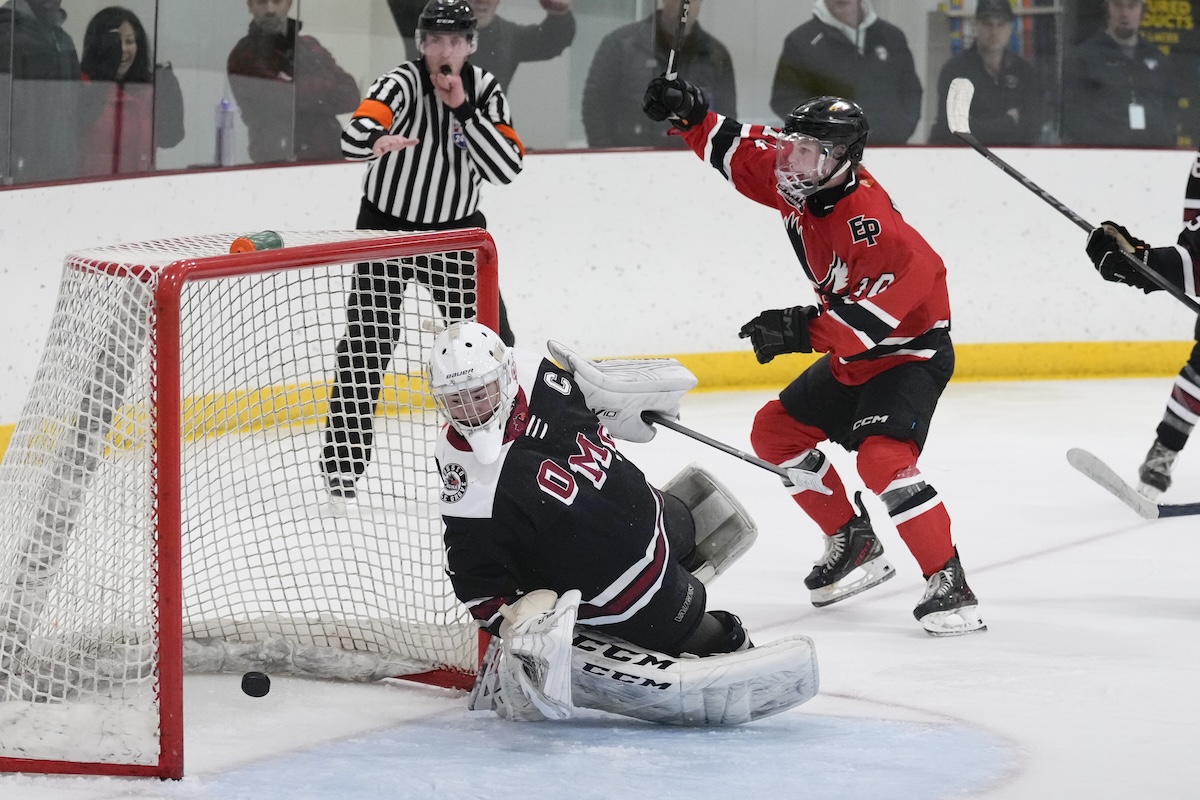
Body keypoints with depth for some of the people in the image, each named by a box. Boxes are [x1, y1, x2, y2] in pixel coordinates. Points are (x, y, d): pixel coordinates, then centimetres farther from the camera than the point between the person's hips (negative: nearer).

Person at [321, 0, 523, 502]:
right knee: (366, 344, -9)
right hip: (387, 225, -3)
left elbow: (507, 168, -17)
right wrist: (376, 141, -64)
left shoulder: (484, 90, -7)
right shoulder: (402, 83, -20)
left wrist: (463, 109, -26)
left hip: (457, 228, 3)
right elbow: (353, 136, -40)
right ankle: (343, 459, -1)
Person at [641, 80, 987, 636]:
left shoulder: (871, 225, -32)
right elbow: (736, 150, 6)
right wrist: (689, 116, -9)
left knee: (882, 457, -29)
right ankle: (854, 544, 24)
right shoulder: (798, 182, -8)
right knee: (776, 431, 13)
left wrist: (802, 330, -39)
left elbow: (871, 318, -35)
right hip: (852, 357, 10)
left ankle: (948, 583, -23)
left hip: (911, 351, -10)